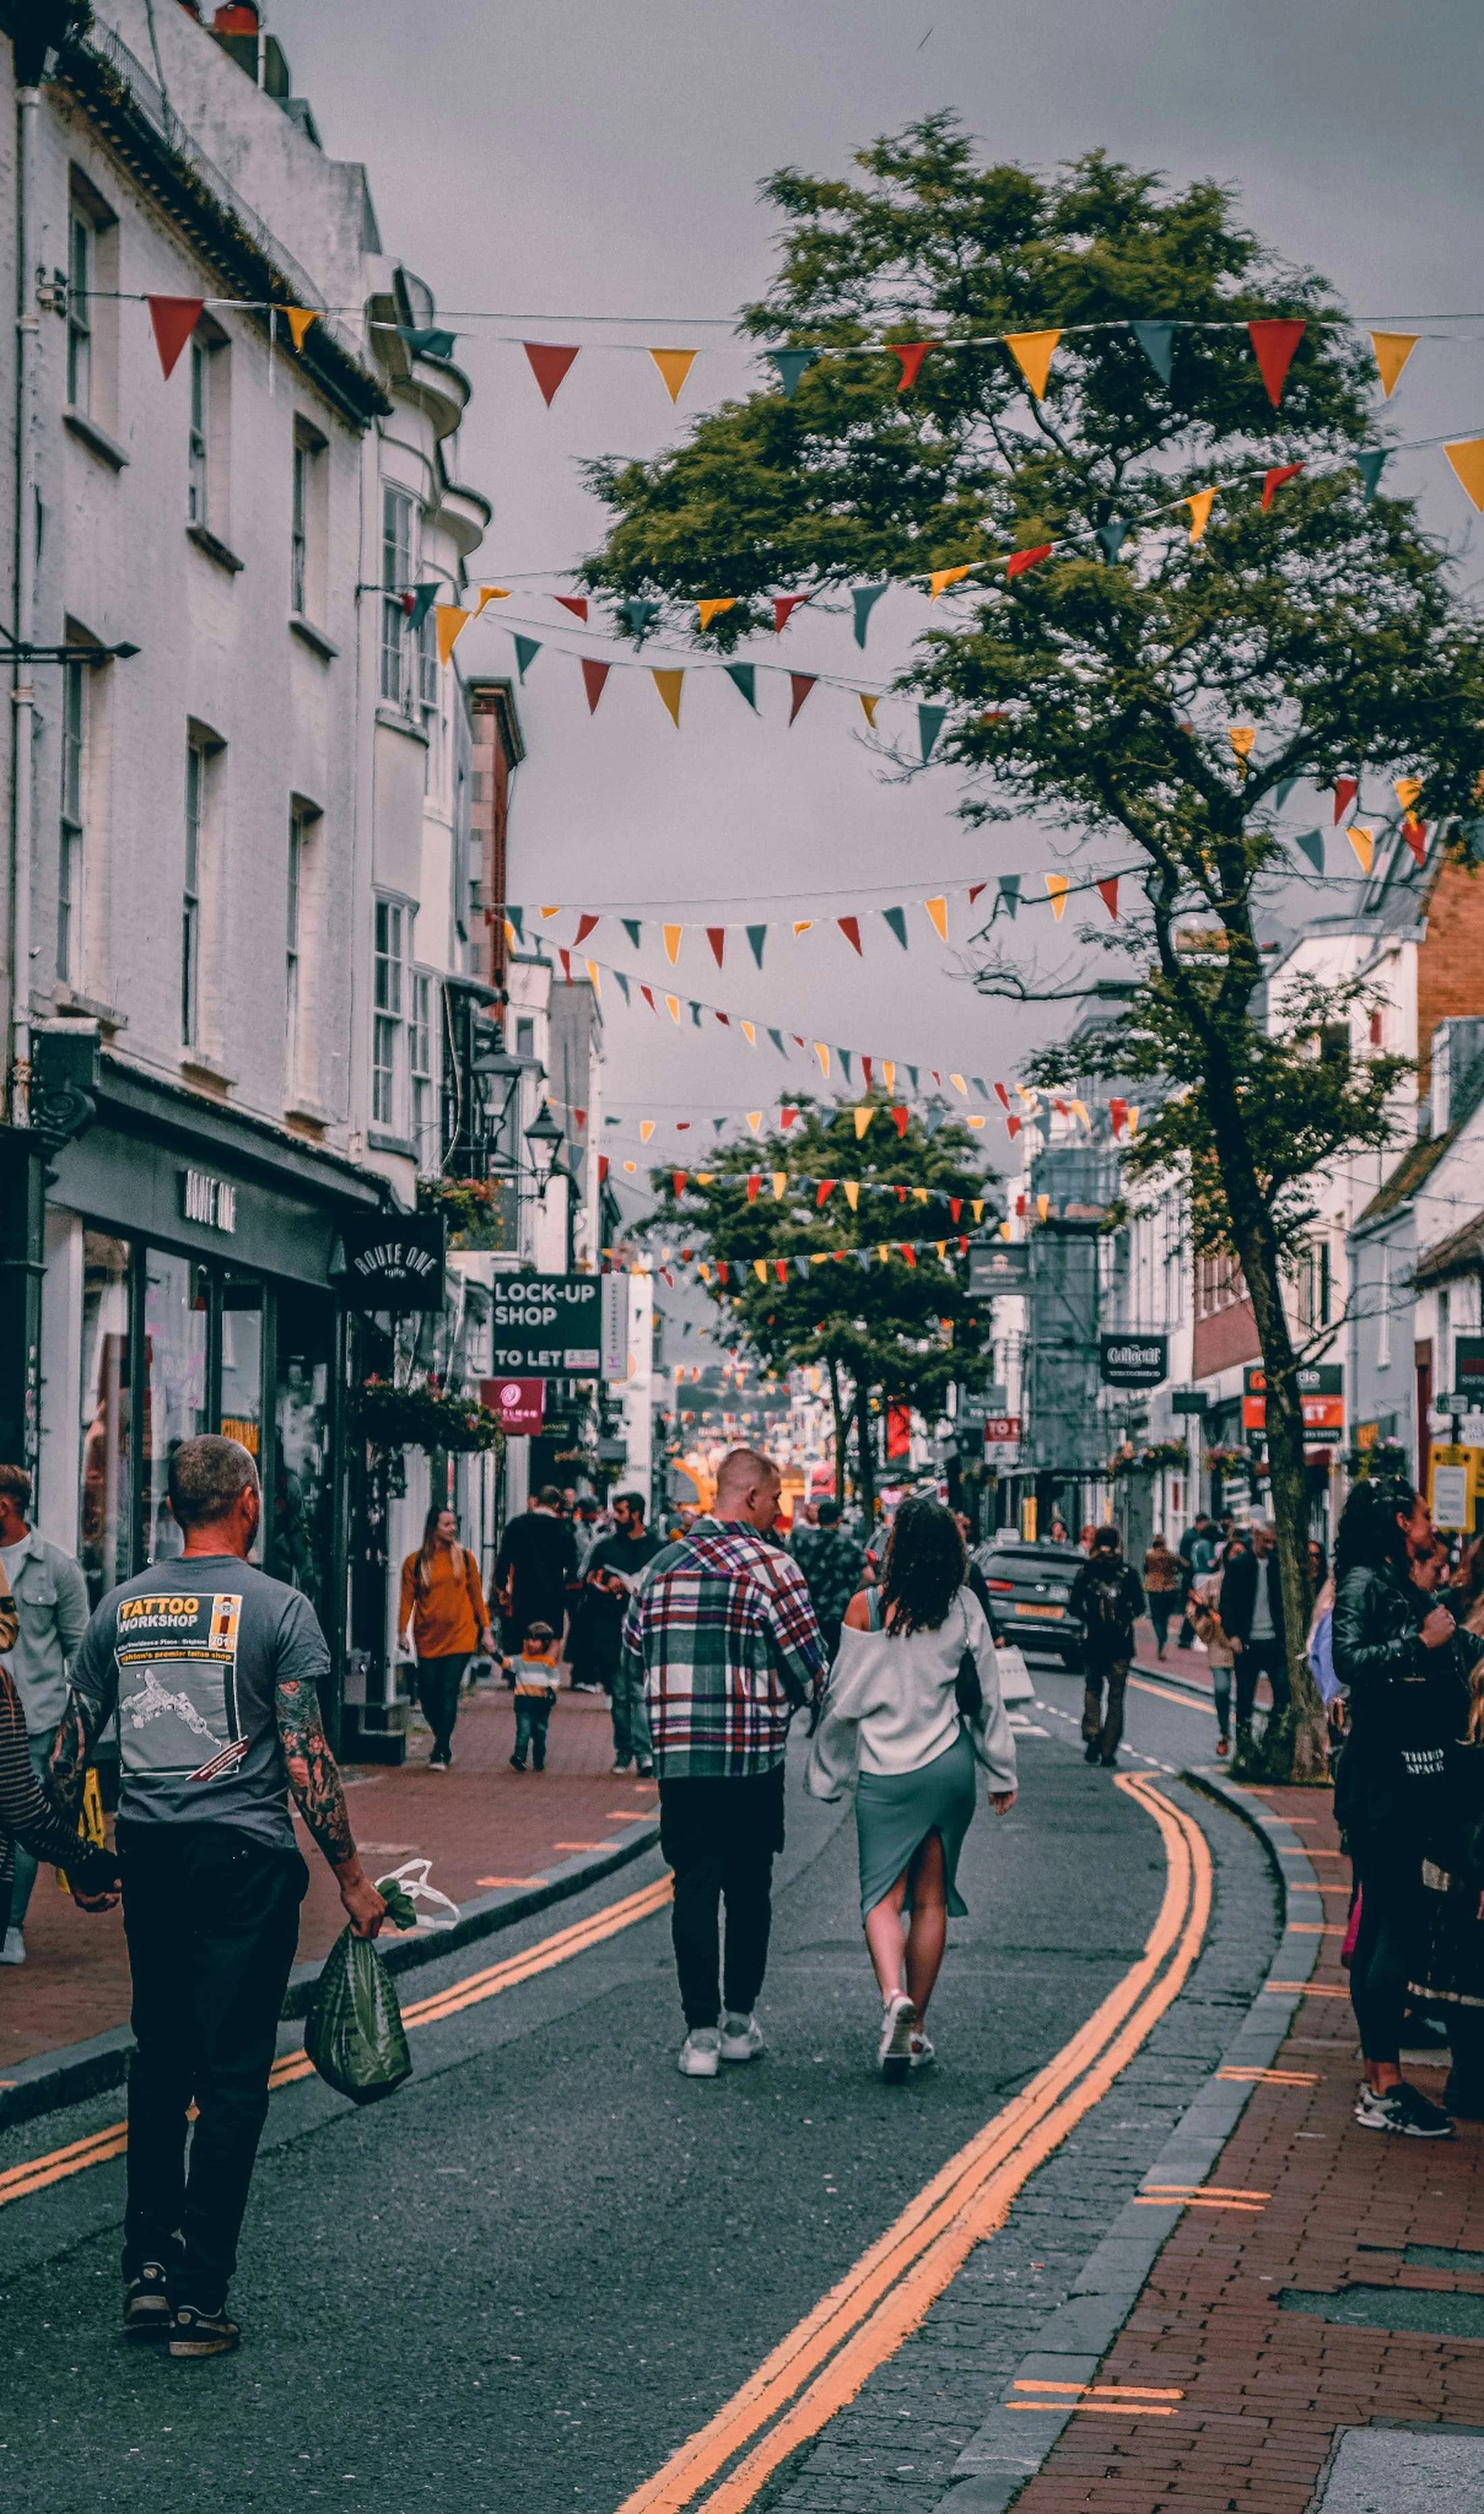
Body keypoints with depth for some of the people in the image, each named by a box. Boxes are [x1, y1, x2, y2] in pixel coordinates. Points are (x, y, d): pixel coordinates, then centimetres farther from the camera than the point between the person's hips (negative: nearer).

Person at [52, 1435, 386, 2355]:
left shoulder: (122, 1606, 6)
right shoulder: (279, 1608, -7)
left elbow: (71, 1746, 11)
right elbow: (307, 1759, -11)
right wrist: (352, 1877, -3)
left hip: (148, 1854, 5)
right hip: (243, 1859, -5)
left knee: (160, 2056, 18)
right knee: (233, 2073, 0)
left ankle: (148, 2264, 17)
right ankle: (200, 2296, 0)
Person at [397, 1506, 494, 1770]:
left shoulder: (464, 1557, 6)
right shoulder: (415, 1562, 2)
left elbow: (476, 1596, 10)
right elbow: (408, 1599, 2)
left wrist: (485, 1631, 8)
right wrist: (403, 1632, -8)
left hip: (460, 1636, -1)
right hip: (428, 1639, 1)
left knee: (449, 1692, -8)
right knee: (428, 1694, 1)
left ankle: (441, 1751, -4)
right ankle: (444, 1742, 23)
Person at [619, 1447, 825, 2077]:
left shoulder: (663, 1564, 7)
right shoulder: (770, 1565, -8)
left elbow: (632, 1661, 12)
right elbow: (809, 1670, -7)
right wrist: (801, 1697, 14)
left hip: (679, 1758, 3)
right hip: (753, 1759, -3)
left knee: (694, 1889, 3)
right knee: (749, 1889, 11)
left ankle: (701, 2035, -1)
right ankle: (739, 2024, 18)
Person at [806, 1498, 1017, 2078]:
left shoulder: (866, 1608, -10)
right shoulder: (963, 1607, -2)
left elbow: (844, 1700, -6)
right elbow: (986, 1695, 5)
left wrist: (824, 1774, 7)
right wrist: (1002, 1773, 15)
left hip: (885, 1773, -3)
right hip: (950, 1765, 3)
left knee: (883, 1897, 0)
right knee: (931, 1899, 11)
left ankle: (894, 1997, -25)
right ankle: (917, 2026, 16)